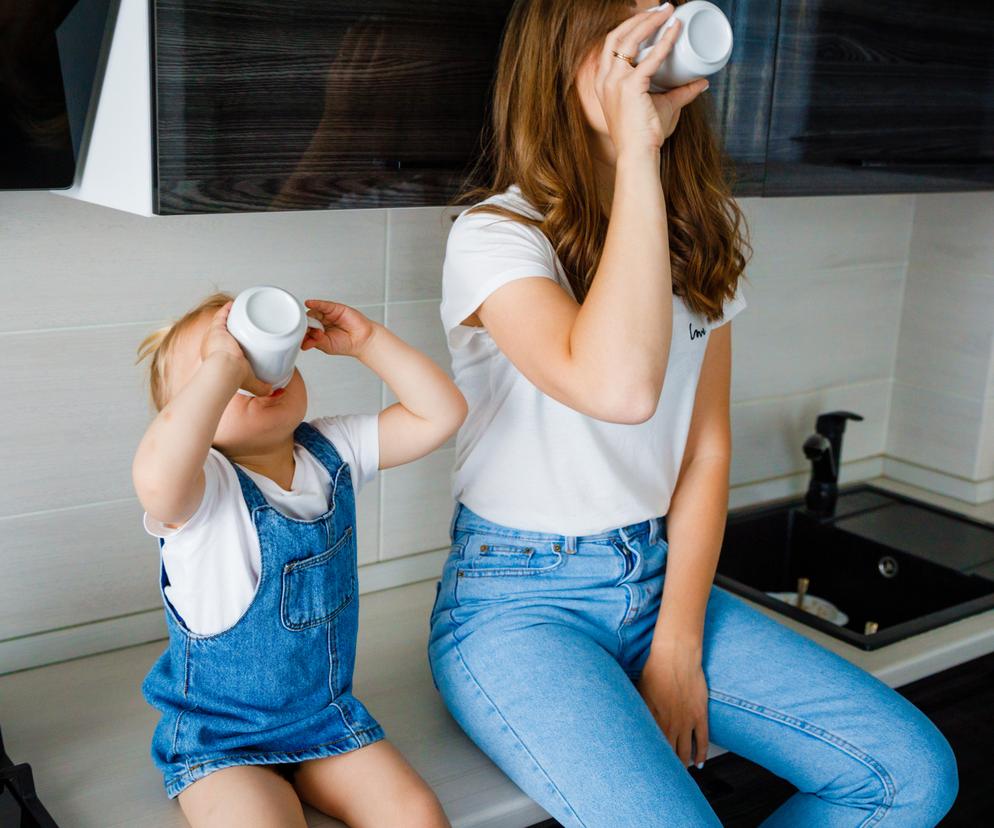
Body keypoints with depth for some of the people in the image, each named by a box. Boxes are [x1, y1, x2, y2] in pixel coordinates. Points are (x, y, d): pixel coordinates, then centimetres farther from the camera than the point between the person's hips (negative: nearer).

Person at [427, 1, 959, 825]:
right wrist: (635, 151, -30)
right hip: (518, 602, -6)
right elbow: (618, 387, -35)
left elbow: (706, 448, 5)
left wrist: (678, 647, -2)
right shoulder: (495, 236, -15)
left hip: (661, 574, 6)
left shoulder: (699, 235, 6)